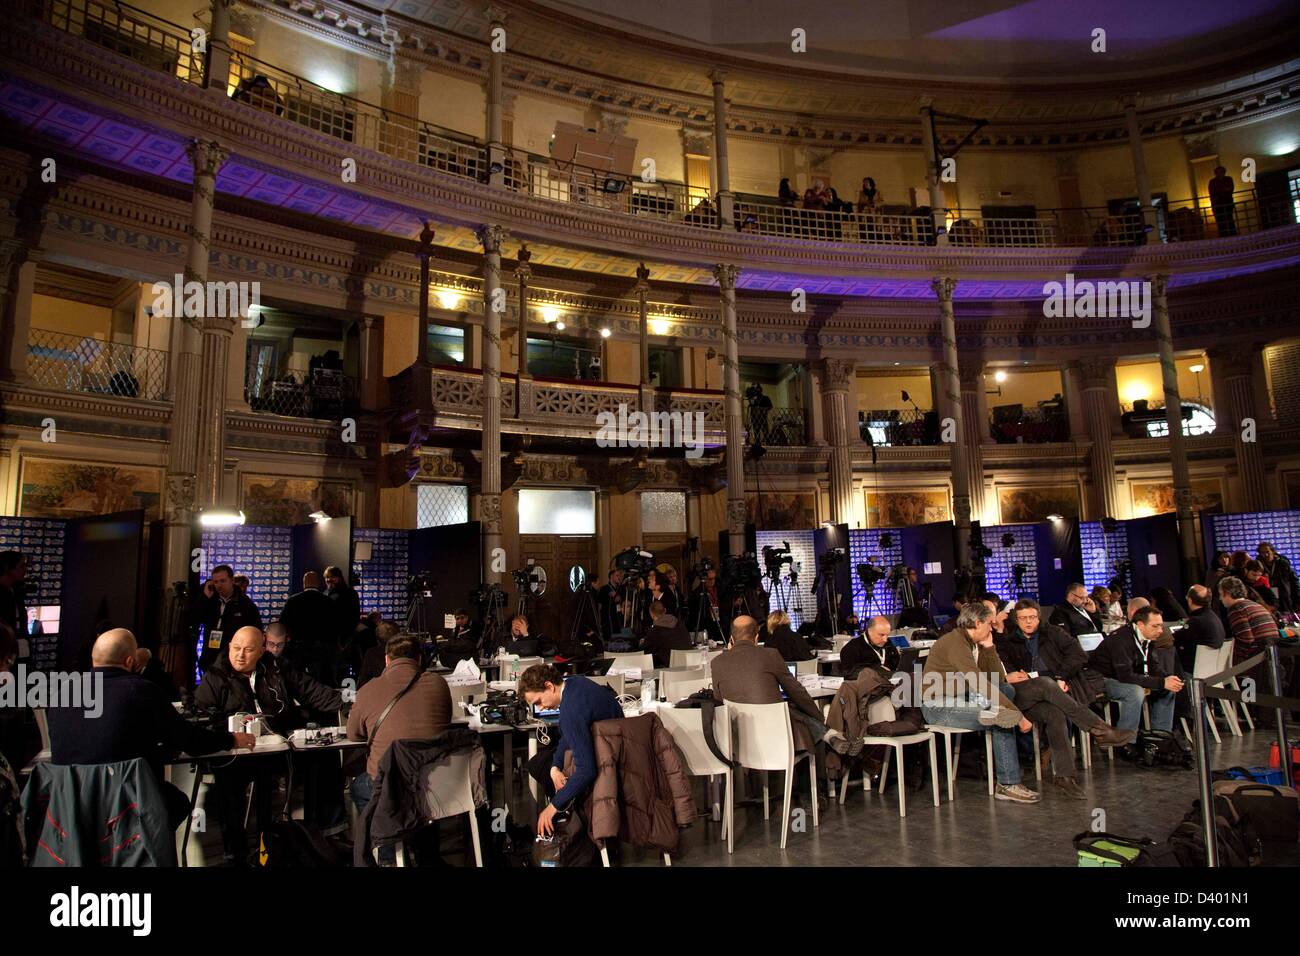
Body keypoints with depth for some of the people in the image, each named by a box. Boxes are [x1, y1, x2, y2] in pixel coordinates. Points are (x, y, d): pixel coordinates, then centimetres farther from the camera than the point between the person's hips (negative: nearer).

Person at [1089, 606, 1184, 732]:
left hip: (1125, 676, 10)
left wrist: (1168, 679, -18)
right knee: (1135, 691, -34)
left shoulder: (1147, 637, 0)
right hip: (1102, 679, -10)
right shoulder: (1121, 639, -29)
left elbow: (1153, 666, 5)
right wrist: (1162, 682, -32)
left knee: (1168, 689, 3)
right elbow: (1125, 676, -34)